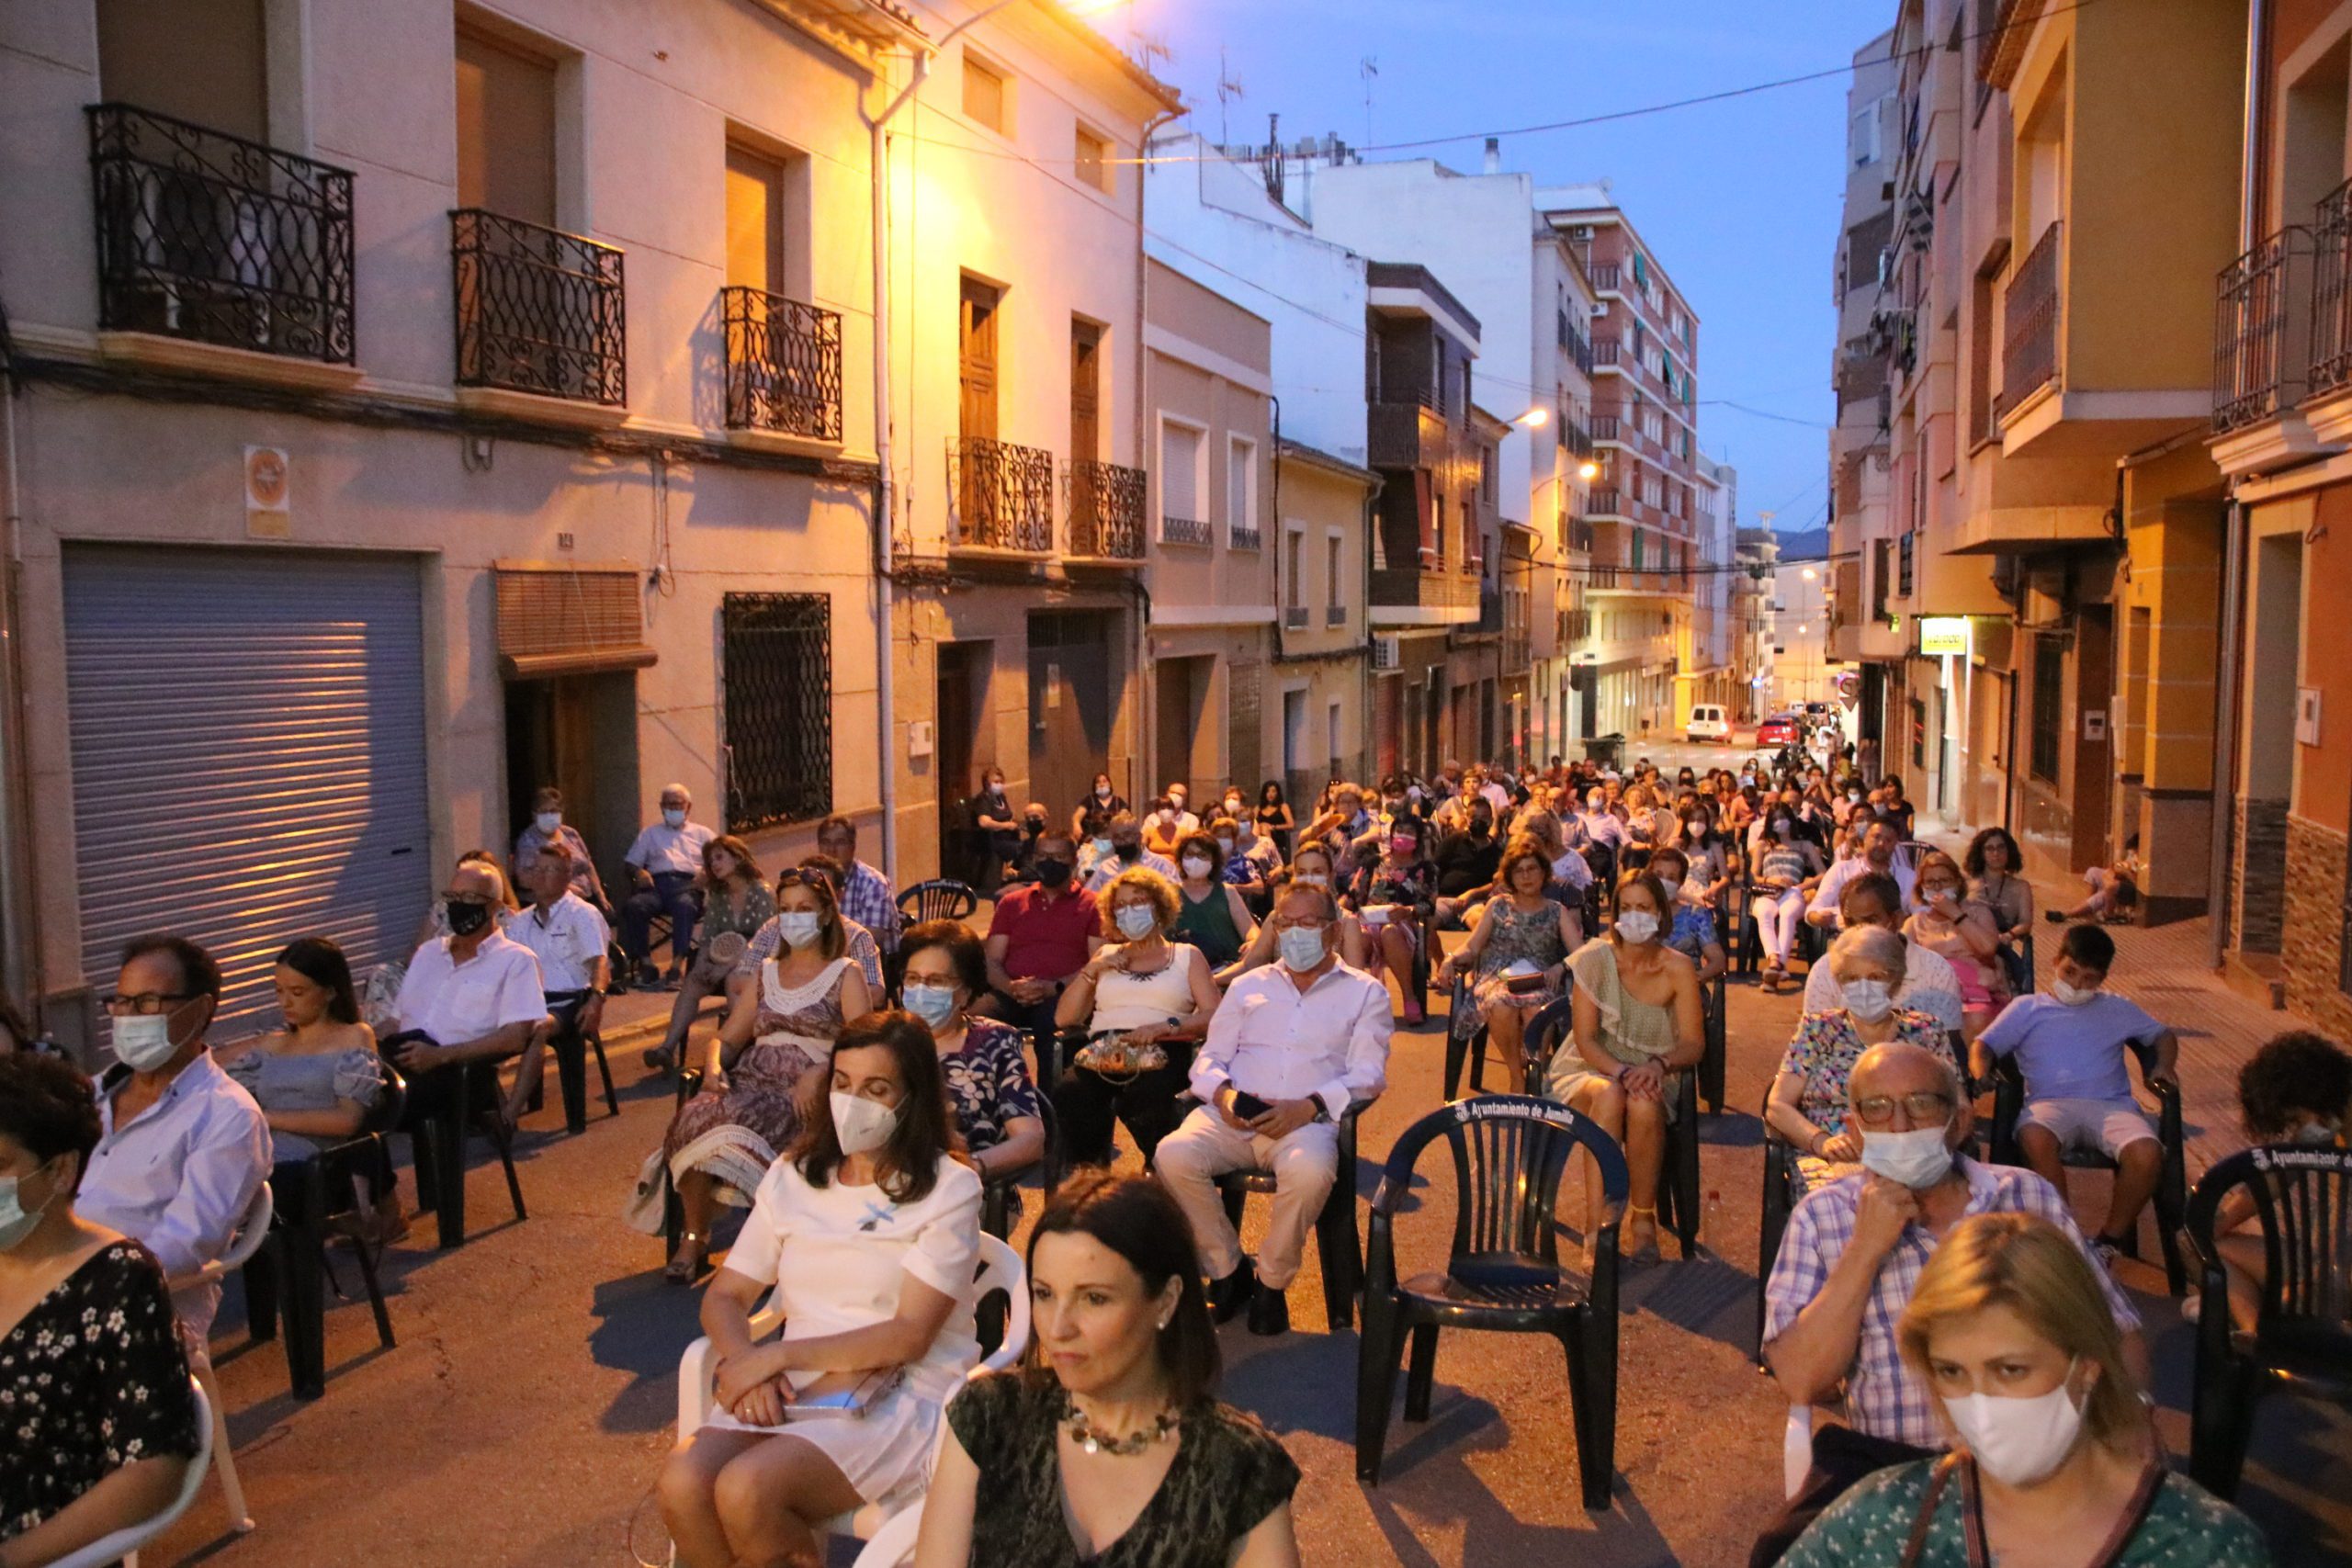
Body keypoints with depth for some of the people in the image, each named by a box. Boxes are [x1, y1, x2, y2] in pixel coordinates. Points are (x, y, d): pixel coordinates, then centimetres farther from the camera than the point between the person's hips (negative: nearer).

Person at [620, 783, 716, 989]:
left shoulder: (702, 833, 28)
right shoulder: (650, 833, 32)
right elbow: (631, 862, 23)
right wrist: (639, 873, -2)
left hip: (687, 883, -2)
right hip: (657, 883, 2)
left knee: (685, 905, -40)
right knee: (633, 906, -33)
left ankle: (679, 961, -42)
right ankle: (645, 961, -29)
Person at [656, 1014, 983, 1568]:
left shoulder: (948, 1188, -5)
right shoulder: (793, 1176, 11)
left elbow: (910, 1334, -11)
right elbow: (724, 1297, 9)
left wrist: (779, 1355, -16)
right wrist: (744, 1364, -13)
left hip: (903, 1392, -5)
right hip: (793, 1388, 5)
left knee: (746, 1491, -28)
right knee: (682, 1484, -23)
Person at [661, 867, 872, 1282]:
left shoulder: (846, 975, 9)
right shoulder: (766, 973, 25)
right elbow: (726, 1038, 21)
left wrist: (818, 1074, -22)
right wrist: (714, 1066, -2)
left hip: (806, 1094, -4)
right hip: (750, 1082, 4)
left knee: (739, 1126, -35)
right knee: (693, 1119, -28)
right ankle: (693, 1235, -14)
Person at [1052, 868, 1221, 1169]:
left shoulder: (1187, 956, 21)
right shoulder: (1106, 955, 29)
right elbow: (1063, 1018, 20)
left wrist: (1164, 1026, -13)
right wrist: (1091, 970, 9)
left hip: (1163, 1051, -2)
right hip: (1103, 1050, 3)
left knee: (1145, 1097, -40)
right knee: (1070, 1093, -35)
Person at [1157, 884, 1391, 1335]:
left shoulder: (1365, 992, 13)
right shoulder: (1249, 985, 23)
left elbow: (1369, 1075, 1)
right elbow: (1209, 1058, 17)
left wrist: (1309, 1106, -16)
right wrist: (1222, 1092, -8)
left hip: (1308, 1119, -3)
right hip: (1232, 1114, 3)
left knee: (1310, 1172, -38)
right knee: (1174, 1155, -29)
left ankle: (1271, 1282, -9)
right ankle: (1228, 1270, -6)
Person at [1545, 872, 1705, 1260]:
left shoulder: (1677, 969, -3)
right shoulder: (1596, 958, -8)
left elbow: (1694, 1044, -4)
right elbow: (1585, 1039, -11)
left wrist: (1659, 1064, -24)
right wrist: (1622, 1072, -27)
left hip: (1649, 1078, 1)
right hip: (1589, 1069, -1)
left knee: (1644, 1106, -34)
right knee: (1609, 1095, -36)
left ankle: (1643, 1219, -12)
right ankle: (1595, 1225, -32)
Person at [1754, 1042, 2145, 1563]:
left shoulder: (2029, 1198, 6)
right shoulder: (1822, 1216, 2)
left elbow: (2119, 1336, 9)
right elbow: (1801, 1383, -8)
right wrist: (1867, 1247, -15)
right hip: (1881, 1459, -2)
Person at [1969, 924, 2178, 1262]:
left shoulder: (2118, 1009, 27)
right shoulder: (2027, 1008, 19)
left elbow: (2163, 1035, 33)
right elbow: (1984, 1046, 12)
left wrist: (2164, 1066, 10)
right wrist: (1981, 1076, -11)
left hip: (2111, 1104, 2)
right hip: (2050, 1104, -2)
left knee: (2146, 1153, -32)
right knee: (2034, 1139, -39)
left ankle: (2110, 1240, -10)